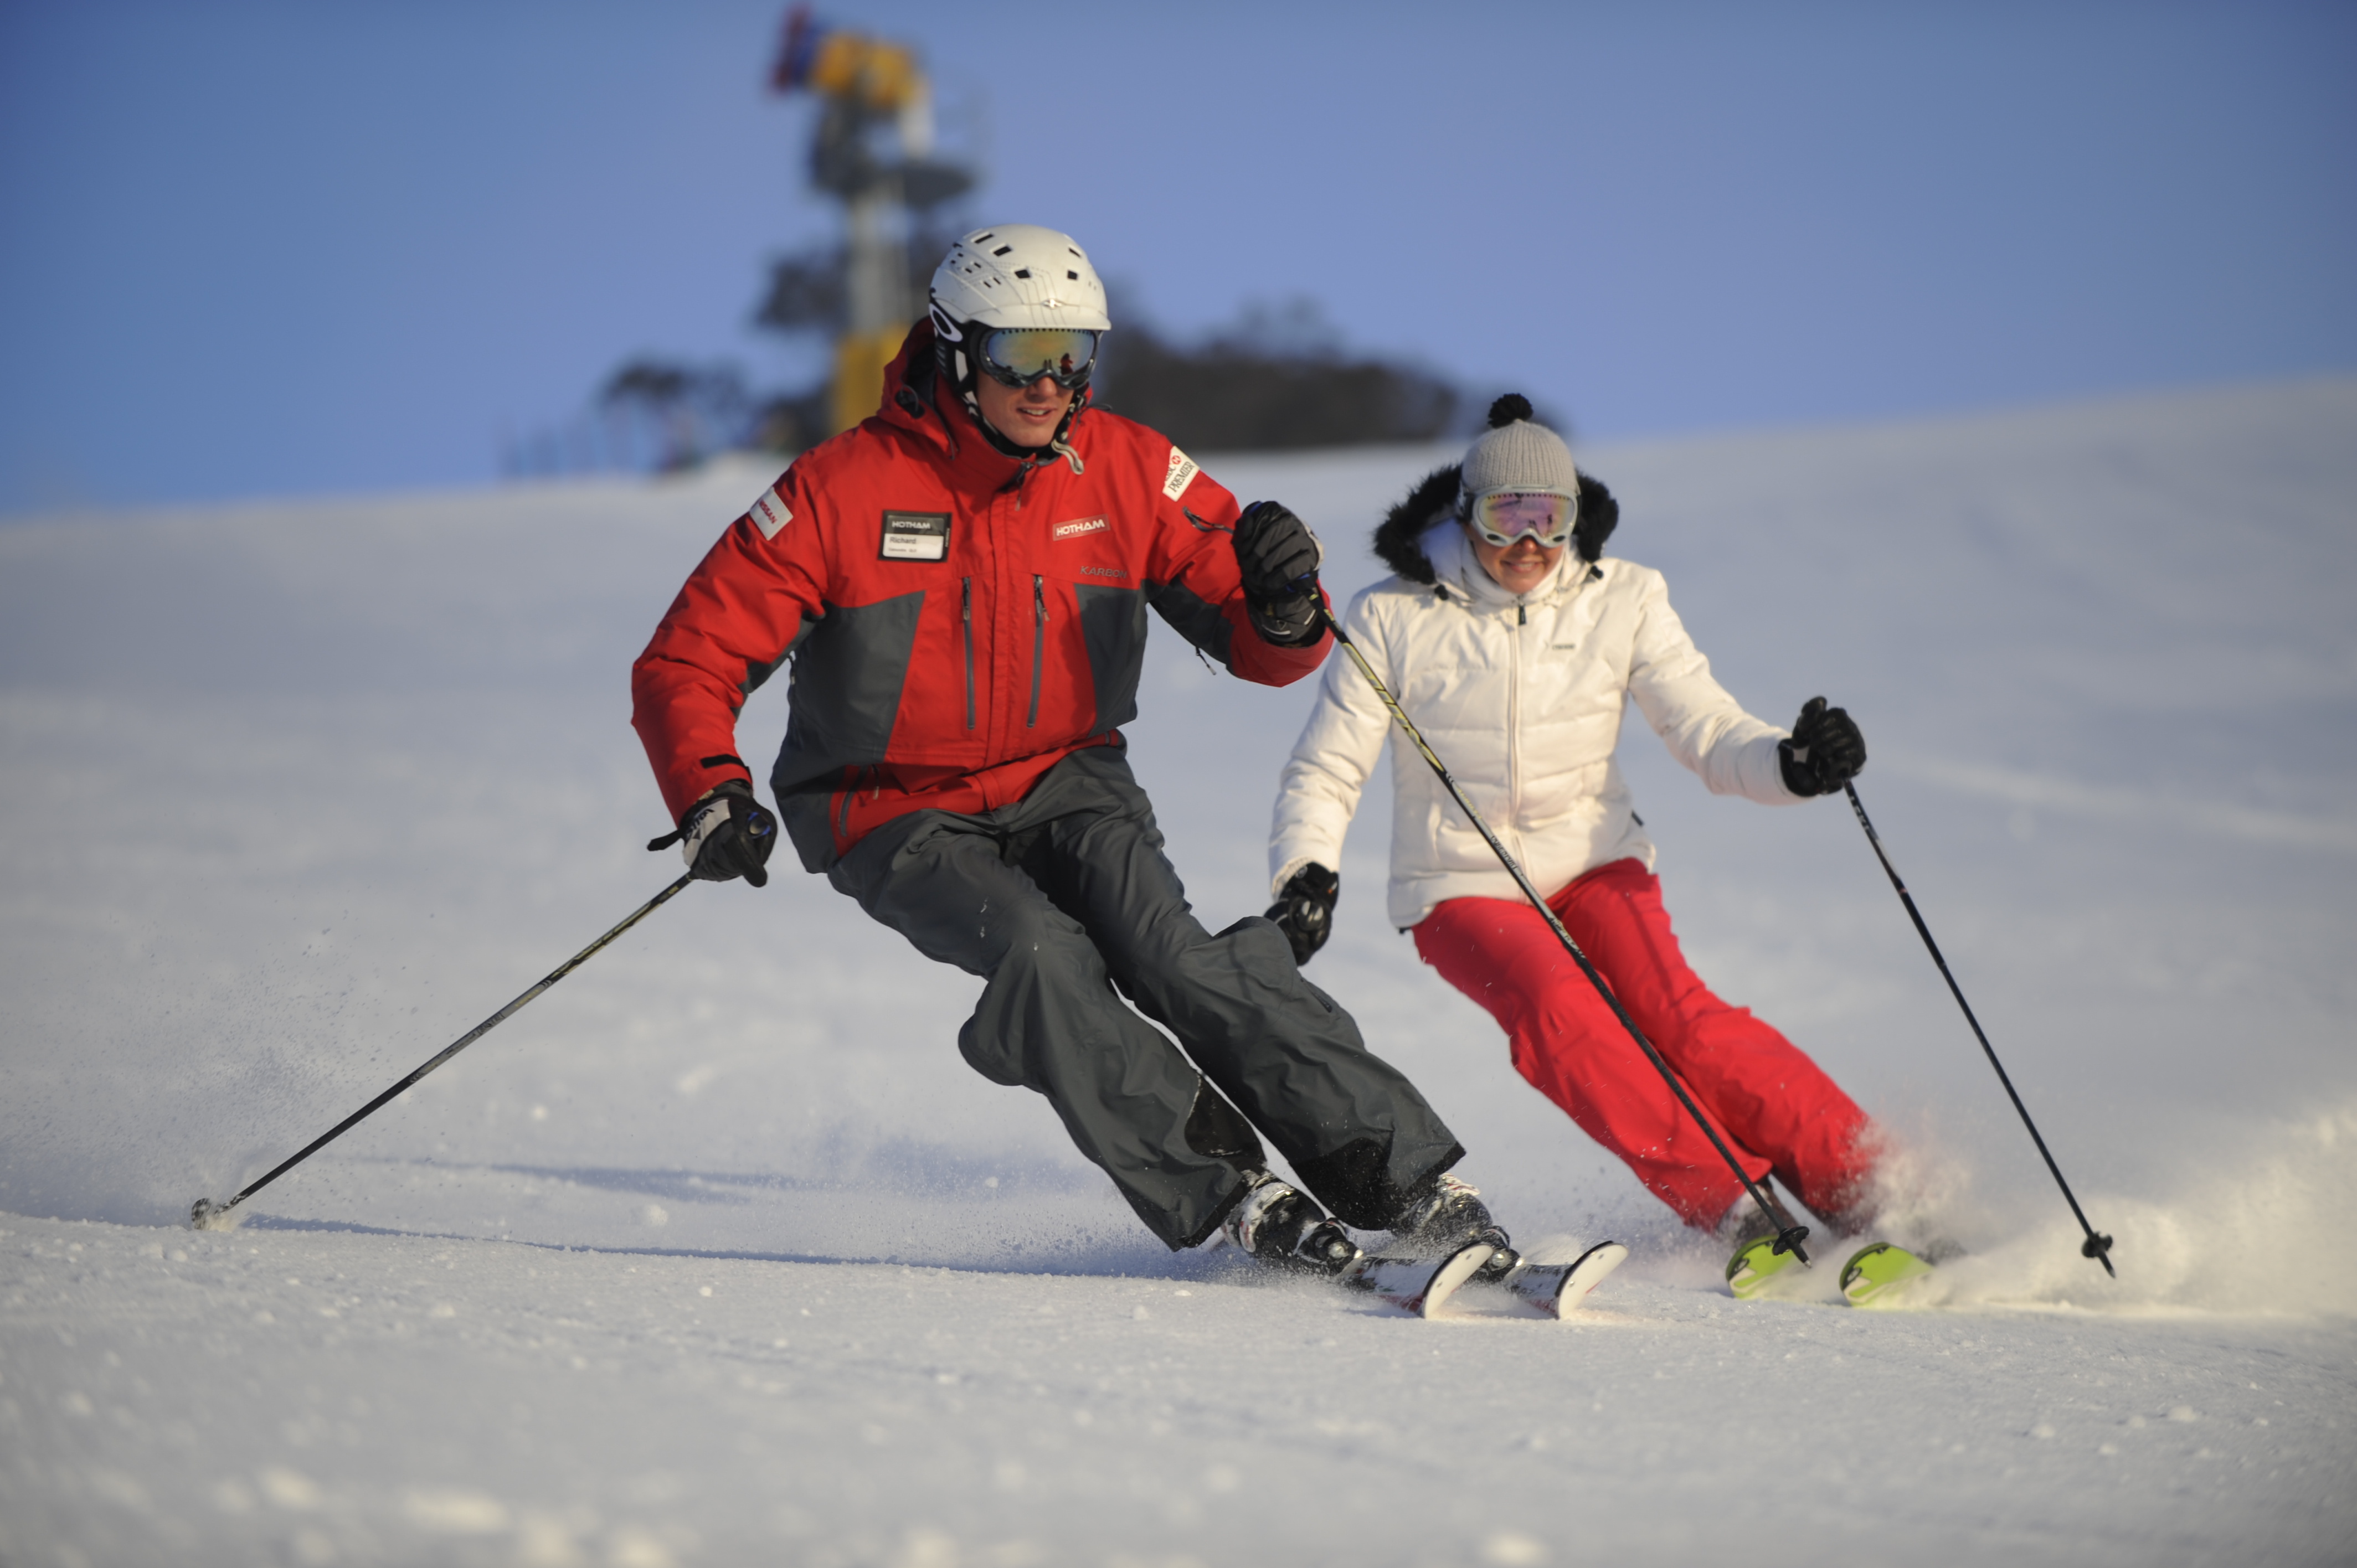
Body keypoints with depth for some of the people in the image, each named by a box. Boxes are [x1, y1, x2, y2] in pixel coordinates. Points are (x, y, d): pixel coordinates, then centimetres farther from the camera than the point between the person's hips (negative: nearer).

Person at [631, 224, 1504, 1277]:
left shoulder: (1129, 471, -6)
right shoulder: (844, 491, -14)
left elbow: (1259, 649, -2)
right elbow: (688, 664, -12)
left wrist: (1285, 604, -27)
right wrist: (709, 795, -30)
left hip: (1065, 783, 2)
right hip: (903, 815, -1)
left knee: (1164, 945, -25)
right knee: (1040, 952, -30)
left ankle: (1409, 1183, -26)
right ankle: (1227, 1198, -24)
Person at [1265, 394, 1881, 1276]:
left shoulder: (1621, 601, -2)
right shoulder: (1395, 619, -7)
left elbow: (1707, 732, -6)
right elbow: (1325, 773, -2)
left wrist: (1790, 764, -28)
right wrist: (1305, 875, -21)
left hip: (1594, 859, 1)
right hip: (1461, 884, -1)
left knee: (1672, 1014, -25)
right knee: (1559, 1011, -31)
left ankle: (1868, 1192, -24)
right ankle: (1735, 1212, -28)